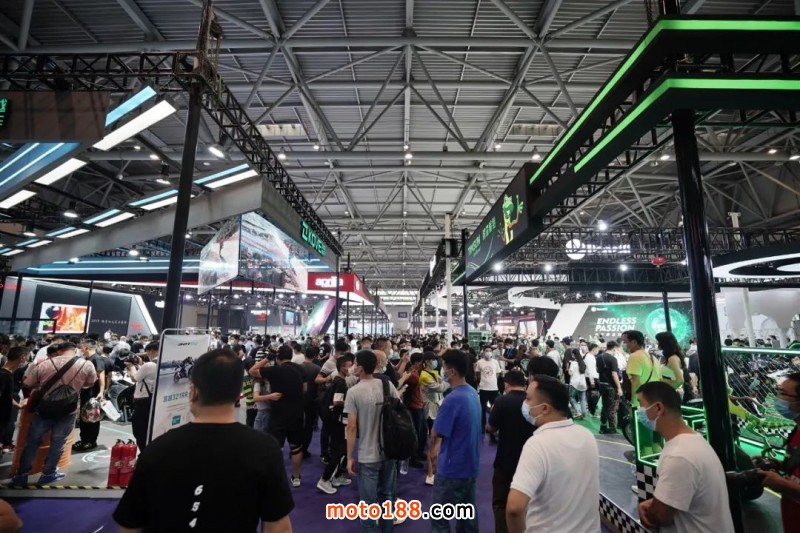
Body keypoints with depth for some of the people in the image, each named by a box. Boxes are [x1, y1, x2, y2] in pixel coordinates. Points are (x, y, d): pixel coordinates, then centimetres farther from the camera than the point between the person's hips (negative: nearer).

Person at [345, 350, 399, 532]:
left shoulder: (354, 392, -15)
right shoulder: (388, 385, -5)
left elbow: (352, 427, -14)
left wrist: (350, 457, -4)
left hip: (368, 455, -4)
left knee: (369, 502, 10)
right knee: (387, 496, 22)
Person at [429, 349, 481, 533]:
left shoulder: (453, 399, -26)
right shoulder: (473, 393, 1)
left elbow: (435, 434, -16)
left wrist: (432, 449, 4)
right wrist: (439, 446, 10)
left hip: (453, 468, -8)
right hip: (470, 465, 8)